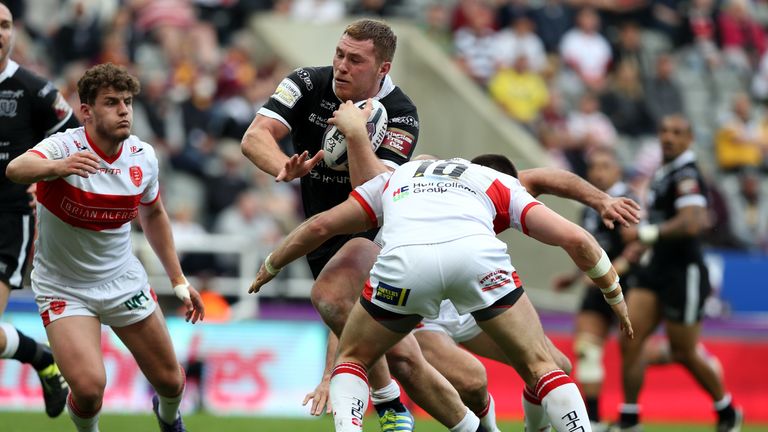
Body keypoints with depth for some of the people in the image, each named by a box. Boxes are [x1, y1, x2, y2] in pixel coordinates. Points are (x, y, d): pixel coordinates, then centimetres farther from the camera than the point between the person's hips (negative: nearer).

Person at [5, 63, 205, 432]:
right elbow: (16, 169, -45)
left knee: (169, 380, 7)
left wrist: (177, 279, 16)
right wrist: (57, 167, -66)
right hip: (63, 287, -4)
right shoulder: (65, 148, -22)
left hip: (123, 280, 4)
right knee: (89, 386, -24)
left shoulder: (143, 156, -5)